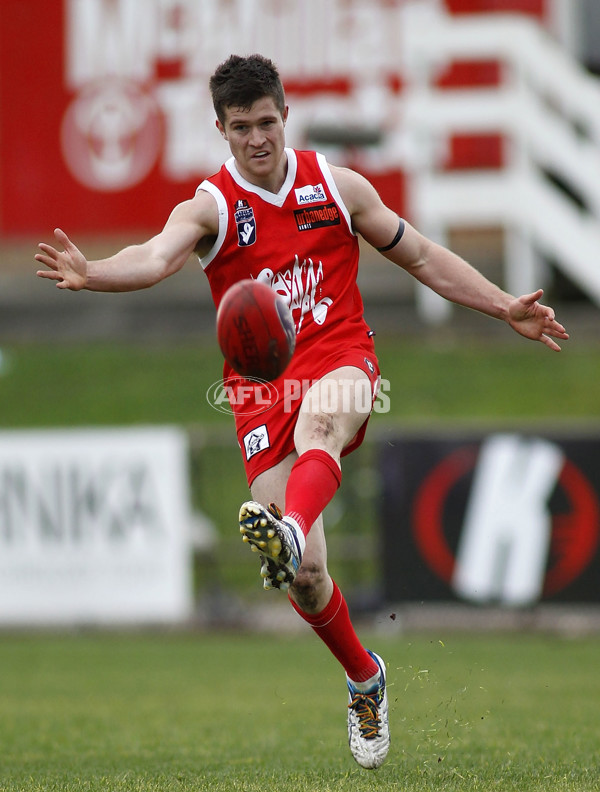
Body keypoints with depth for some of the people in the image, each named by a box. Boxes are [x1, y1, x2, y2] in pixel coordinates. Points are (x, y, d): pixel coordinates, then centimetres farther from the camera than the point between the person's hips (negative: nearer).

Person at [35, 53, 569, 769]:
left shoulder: (338, 186, 10)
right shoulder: (211, 207, 3)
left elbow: (423, 259, 20)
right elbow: (156, 258, -19)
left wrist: (506, 308, 15)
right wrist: (90, 273, -40)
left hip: (342, 364, 0)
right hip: (260, 386, 0)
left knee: (321, 415, -40)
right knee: (304, 576, -8)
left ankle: (290, 529, -67)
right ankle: (363, 676, 18)